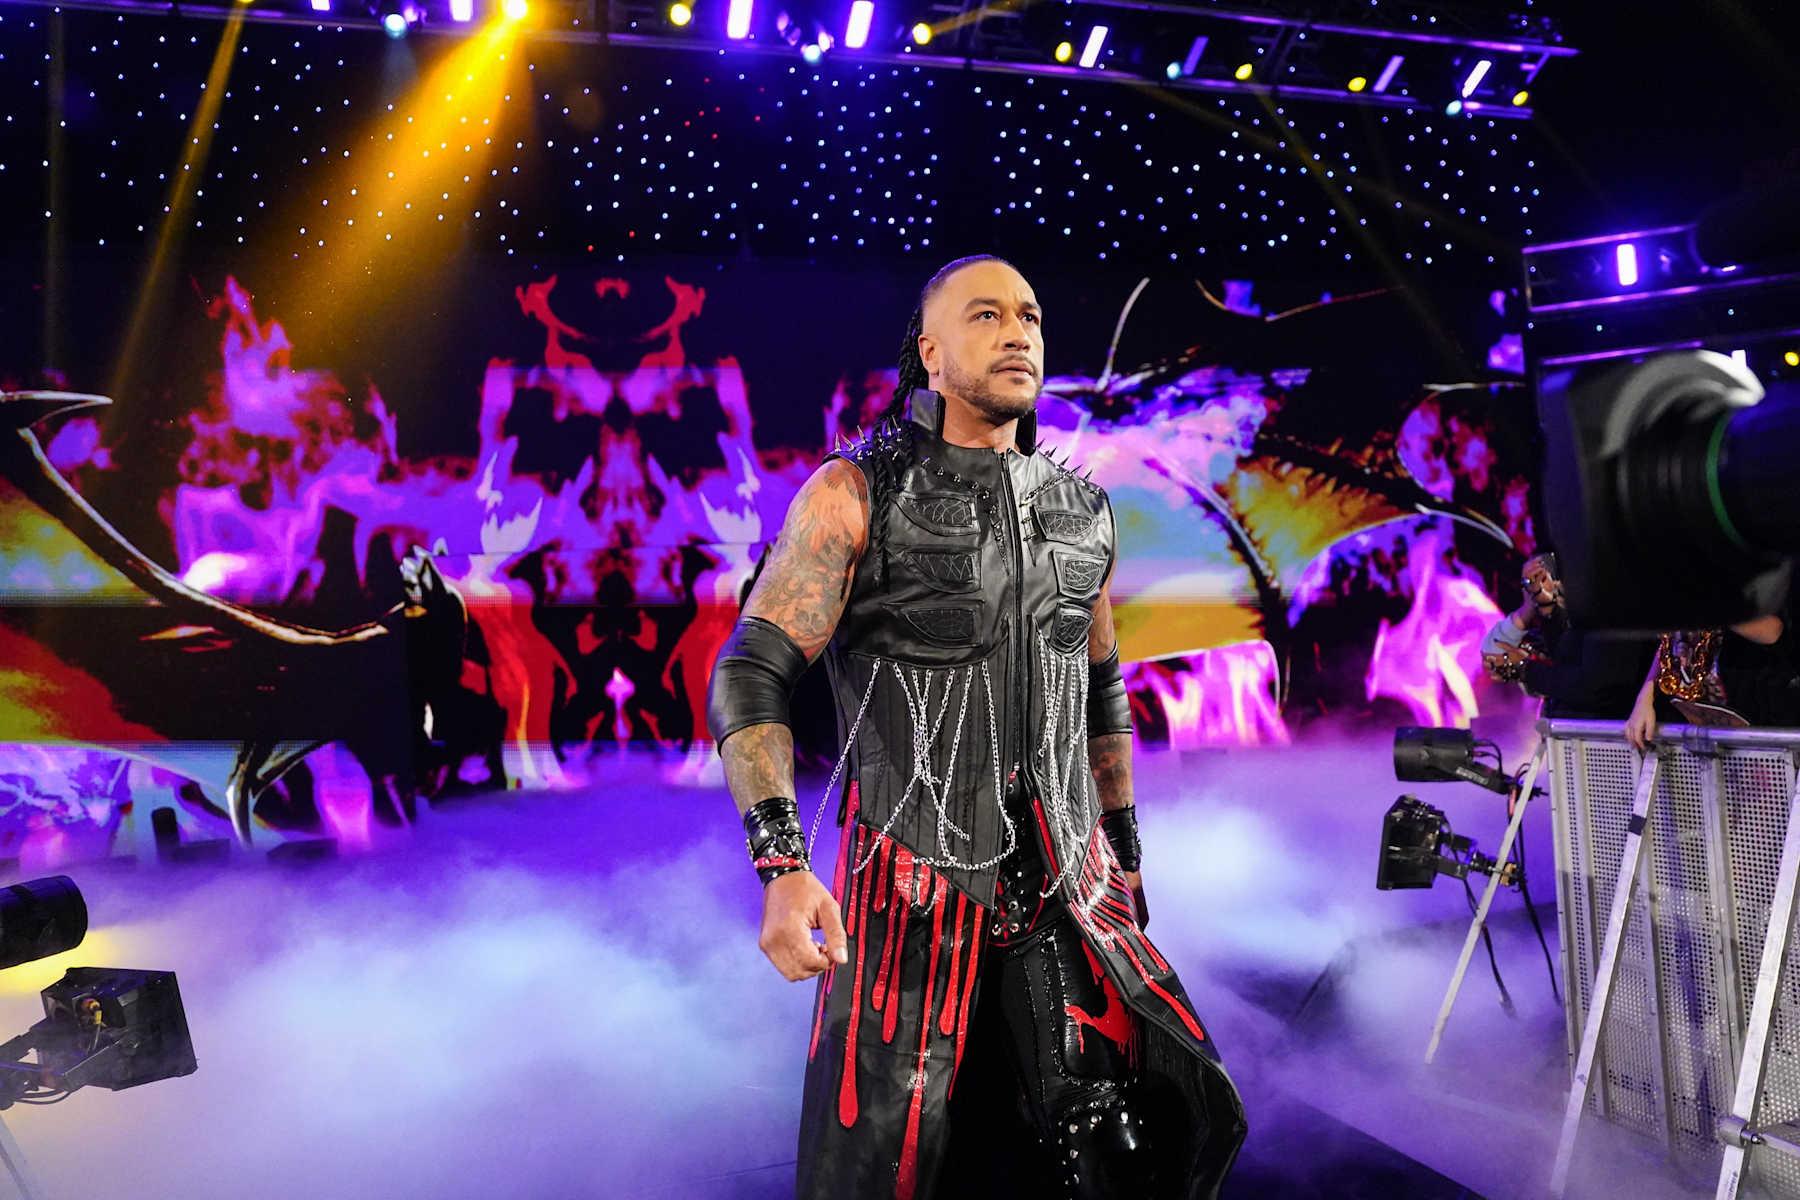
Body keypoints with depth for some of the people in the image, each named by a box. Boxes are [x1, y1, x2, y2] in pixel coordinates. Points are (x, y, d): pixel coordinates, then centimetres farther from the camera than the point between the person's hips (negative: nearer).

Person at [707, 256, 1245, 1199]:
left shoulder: (1081, 512, 9)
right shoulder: (856, 493, -6)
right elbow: (751, 676, -11)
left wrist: (1124, 848, 20)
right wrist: (782, 865, -23)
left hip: (1068, 889, 4)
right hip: (915, 893, -4)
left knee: (1173, 1119, 0)